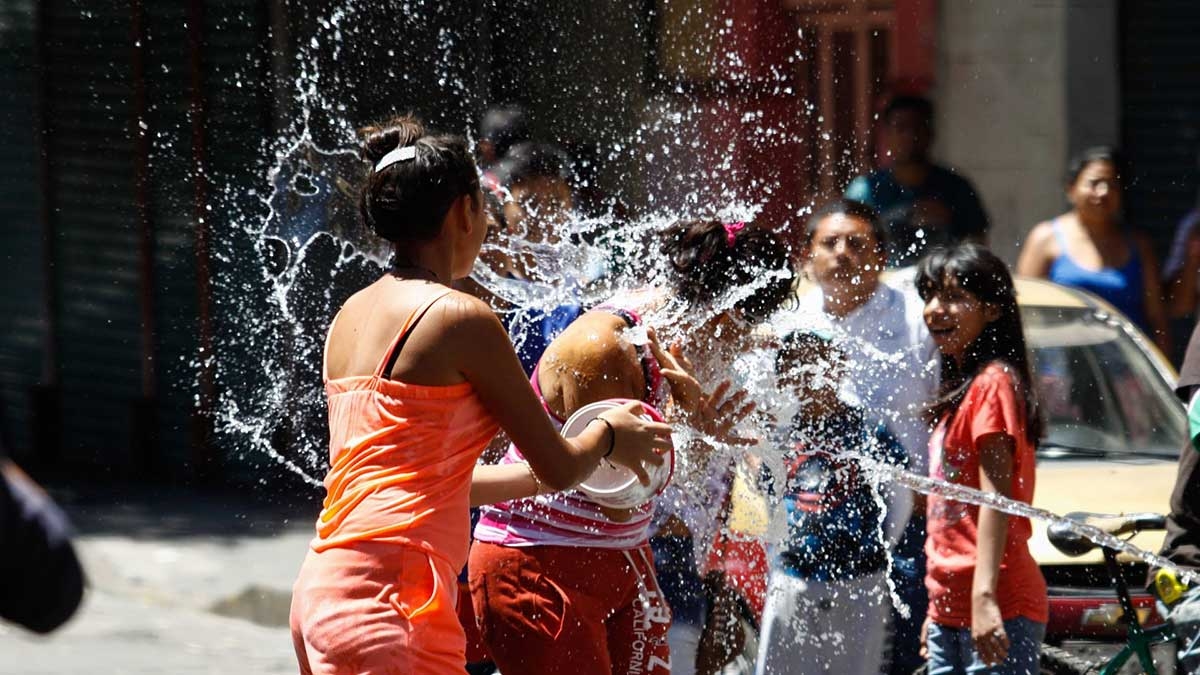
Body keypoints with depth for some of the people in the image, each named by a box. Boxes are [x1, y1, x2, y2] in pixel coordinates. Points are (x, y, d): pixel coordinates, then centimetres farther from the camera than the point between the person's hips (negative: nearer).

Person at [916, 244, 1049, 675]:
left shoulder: (992, 383, -8)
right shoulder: (958, 389, 19)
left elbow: (996, 498, -16)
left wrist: (983, 596, -25)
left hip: (994, 611, -10)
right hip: (950, 611, 10)